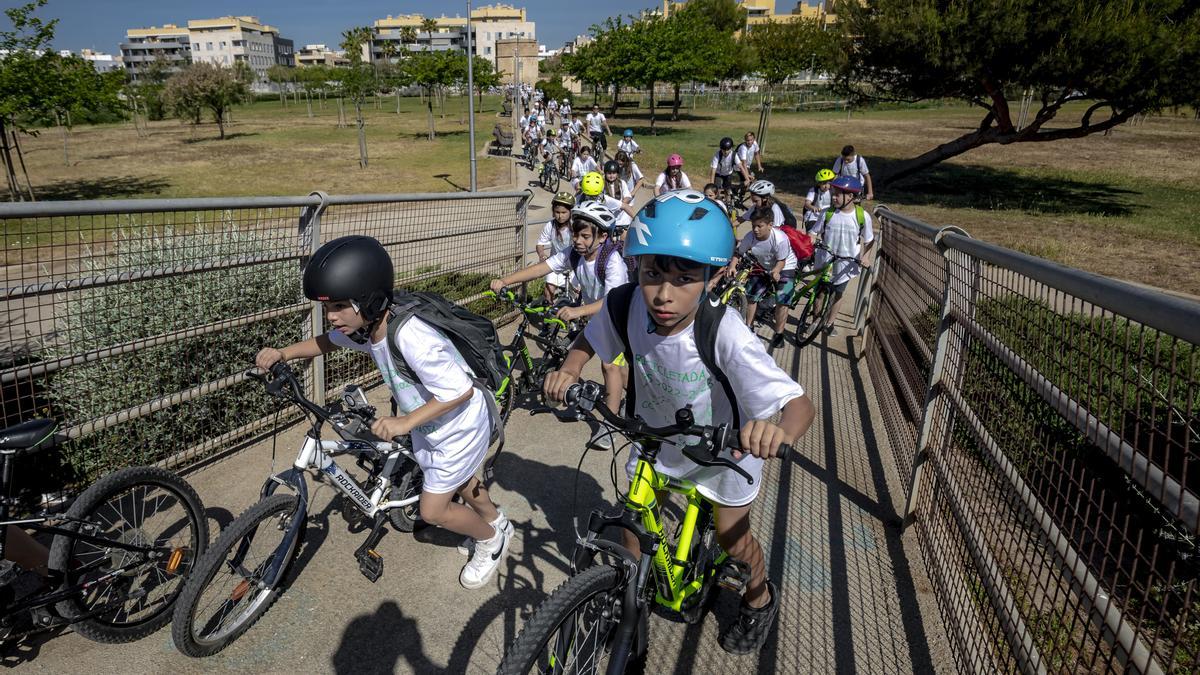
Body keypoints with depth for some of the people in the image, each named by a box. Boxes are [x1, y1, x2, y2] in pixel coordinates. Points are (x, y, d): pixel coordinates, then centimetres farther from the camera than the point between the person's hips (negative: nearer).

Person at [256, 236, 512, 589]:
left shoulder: (411, 338, -40)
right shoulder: (362, 323, -15)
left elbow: (461, 391, -32)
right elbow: (329, 341, 8)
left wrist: (405, 422, -31)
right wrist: (282, 353, -6)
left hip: (459, 424, -8)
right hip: (430, 422, 8)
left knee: (433, 511, 3)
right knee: (460, 482, 28)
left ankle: (492, 540, 30)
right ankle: (496, 520, 55)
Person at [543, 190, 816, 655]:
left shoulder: (726, 335, -40)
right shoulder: (625, 305, -29)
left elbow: (800, 403, -40)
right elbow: (590, 341, -7)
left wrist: (781, 432, -62)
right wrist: (567, 371, -27)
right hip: (656, 435, 3)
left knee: (732, 540, 15)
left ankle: (760, 599, 51)